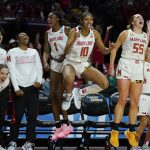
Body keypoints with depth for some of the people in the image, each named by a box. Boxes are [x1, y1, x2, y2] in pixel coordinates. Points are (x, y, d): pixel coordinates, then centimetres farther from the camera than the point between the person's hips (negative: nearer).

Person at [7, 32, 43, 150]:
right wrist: (16, 88, -13)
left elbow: (39, 67, 10)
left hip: (33, 87, 3)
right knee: (17, 116, -3)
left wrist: (39, 81, -9)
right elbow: (12, 71, -5)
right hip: (20, 87, -3)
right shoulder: (12, 52, 2)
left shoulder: (34, 52, 15)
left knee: (33, 116, -2)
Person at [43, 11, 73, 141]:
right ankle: (58, 127, 6)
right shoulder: (48, 33, 12)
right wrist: (45, 62, -5)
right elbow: (46, 51, 13)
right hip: (55, 64, 7)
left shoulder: (66, 30, -6)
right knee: (53, 95, 2)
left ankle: (66, 124, -8)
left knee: (59, 92, -16)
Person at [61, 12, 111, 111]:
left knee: (105, 84, -12)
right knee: (69, 78, -40)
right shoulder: (74, 32, -15)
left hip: (84, 64, 5)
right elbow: (66, 52, -21)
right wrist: (74, 40, -38)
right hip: (70, 63, -5)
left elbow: (103, 50, 6)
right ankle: (69, 96, -5)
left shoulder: (95, 33, -3)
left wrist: (110, 49, -18)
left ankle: (80, 93, 8)